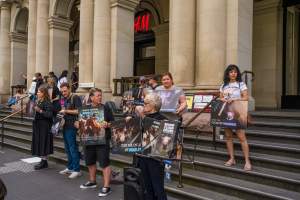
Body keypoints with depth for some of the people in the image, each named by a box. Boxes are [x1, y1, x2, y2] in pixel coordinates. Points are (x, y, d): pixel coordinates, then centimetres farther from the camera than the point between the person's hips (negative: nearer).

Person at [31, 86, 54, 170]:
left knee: (43, 143, -3)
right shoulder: (39, 101, 12)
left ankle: (44, 161, 7)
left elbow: (49, 114, -22)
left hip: (44, 127, -9)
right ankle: (43, 161, 22)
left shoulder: (47, 102, -14)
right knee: (39, 143, 12)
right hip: (38, 126, 9)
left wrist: (40, 111, -29)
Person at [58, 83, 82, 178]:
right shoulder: (63, 99, 15)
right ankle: (70, 167, 25)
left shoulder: (75, 98, -10)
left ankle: (76, 170, 4)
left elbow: (79, 111, -17)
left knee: (73, 148, -4)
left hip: (72, 126, -8)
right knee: (67, 148, 14)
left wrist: (66, 111, -15)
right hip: (65, 126, 8)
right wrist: (61, 112, 5)